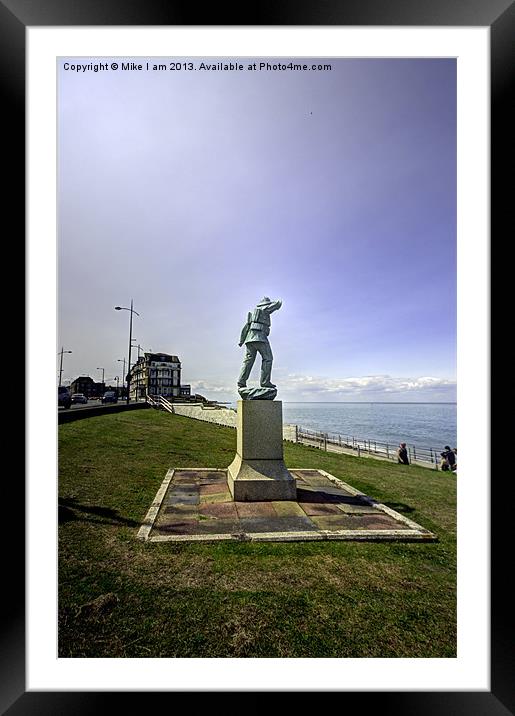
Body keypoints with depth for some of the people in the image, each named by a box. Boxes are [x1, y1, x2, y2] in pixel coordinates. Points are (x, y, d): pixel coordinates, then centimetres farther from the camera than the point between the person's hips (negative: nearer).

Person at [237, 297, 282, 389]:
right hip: (260, 336, -8)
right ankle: (265, 382, -14)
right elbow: (278, 304, 12)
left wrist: (241, 340, 22)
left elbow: (245, 327, 24)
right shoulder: (264, 309, 7)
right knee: (267, 358, -5)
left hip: (249, 337, 8)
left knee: (248, 360, 1)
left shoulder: (253, 312, 29)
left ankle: (241, 382, -9)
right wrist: (277, 302, 36)